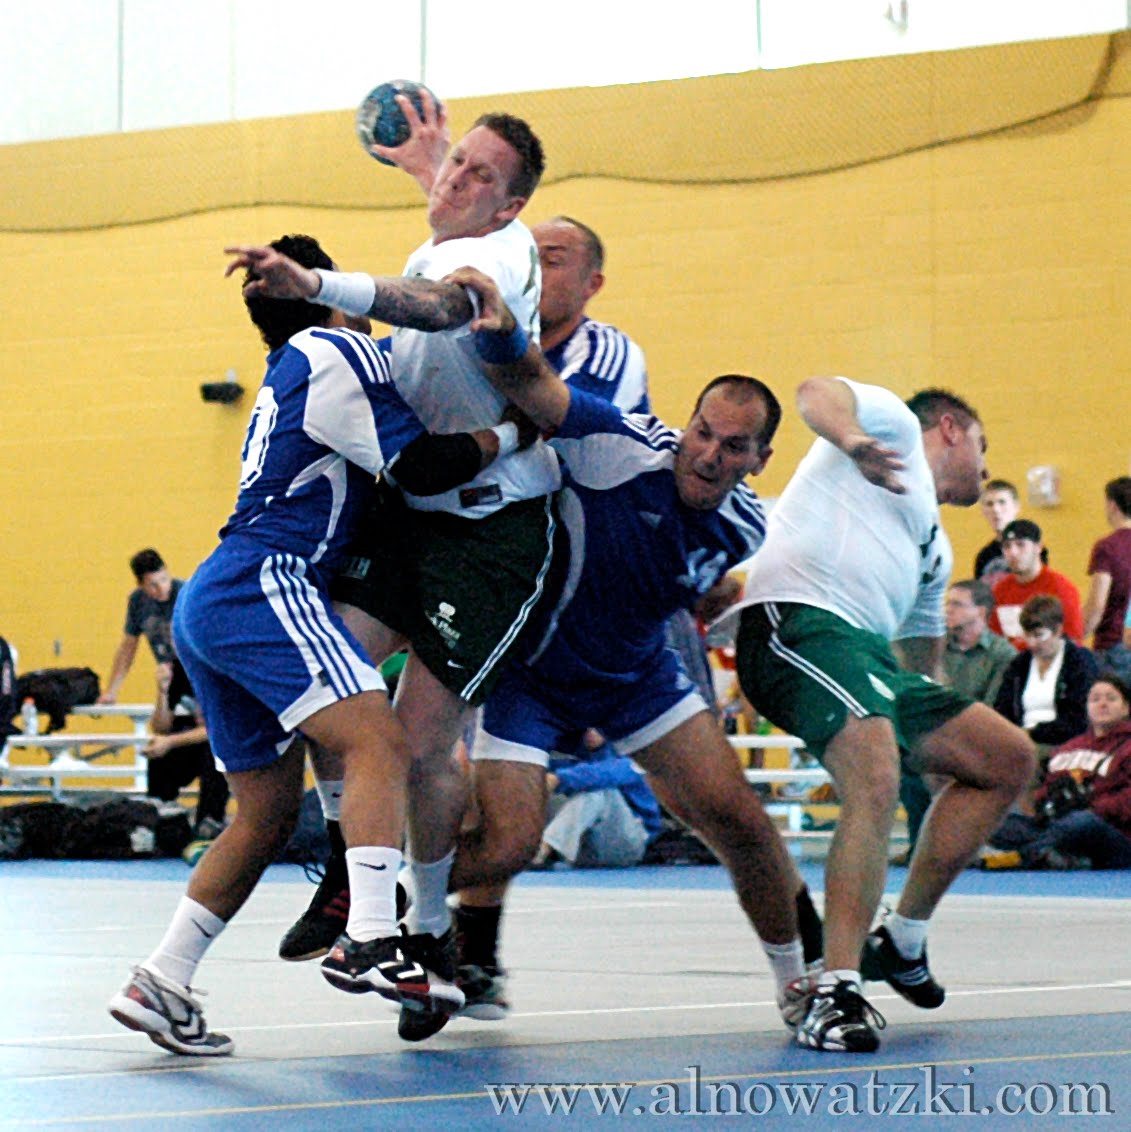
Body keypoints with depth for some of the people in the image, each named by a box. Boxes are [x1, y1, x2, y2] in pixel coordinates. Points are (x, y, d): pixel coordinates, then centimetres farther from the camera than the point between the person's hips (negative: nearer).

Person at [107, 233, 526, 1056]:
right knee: (380, 741, -23)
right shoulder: (335, 353, -1)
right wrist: (512, 432, 3)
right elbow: (419, 466, -8)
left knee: (270, 812, 11)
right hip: (261, 587, -10)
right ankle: (372, 942, -39)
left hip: (207, 609, 10)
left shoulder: (289, 374, 27)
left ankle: (161, 985, 9)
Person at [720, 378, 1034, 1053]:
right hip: (799, 619, -10)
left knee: (1010, 758, 12)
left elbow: (925, 667, 40)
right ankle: (837, 994, -36)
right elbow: (817, 393, -9)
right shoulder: (899, 425, 13)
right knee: (875, 779, -31)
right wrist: (854, 441, -29)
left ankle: (902, 939, 16)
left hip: (869, 657, 10)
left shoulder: (936, 549, 35)